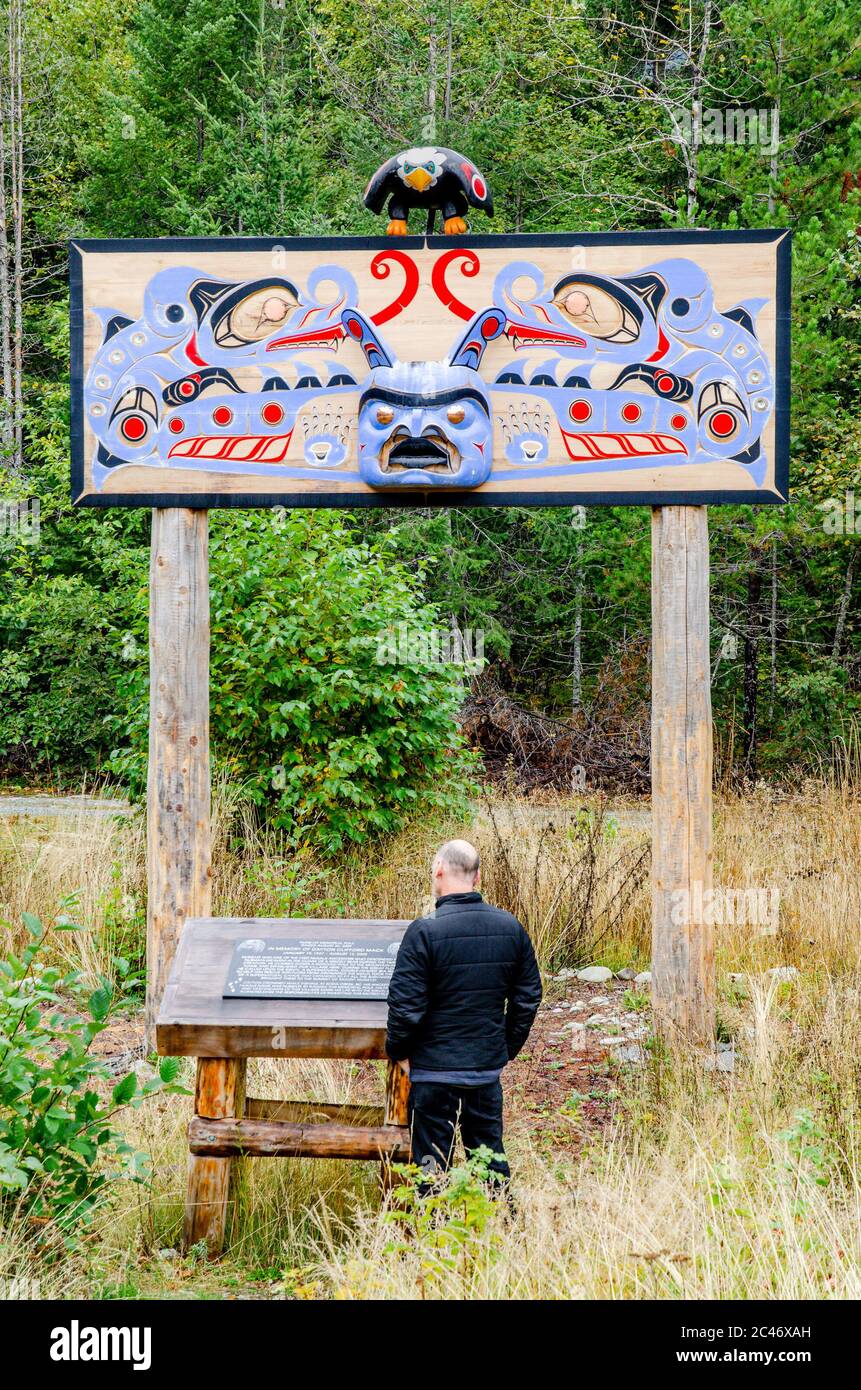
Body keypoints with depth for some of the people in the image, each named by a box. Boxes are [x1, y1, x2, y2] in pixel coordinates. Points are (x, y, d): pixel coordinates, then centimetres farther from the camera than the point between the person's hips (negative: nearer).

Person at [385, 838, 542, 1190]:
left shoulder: (424, 931, -16)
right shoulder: (511, 928, 1)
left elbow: (405, 1005, -15)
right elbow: (528, 998, 8)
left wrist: (398, 1052, 1)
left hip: (434, 1070, -5)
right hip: (488, 1067, 5)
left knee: (432, 1164, 5)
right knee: (491, 1157, 16)